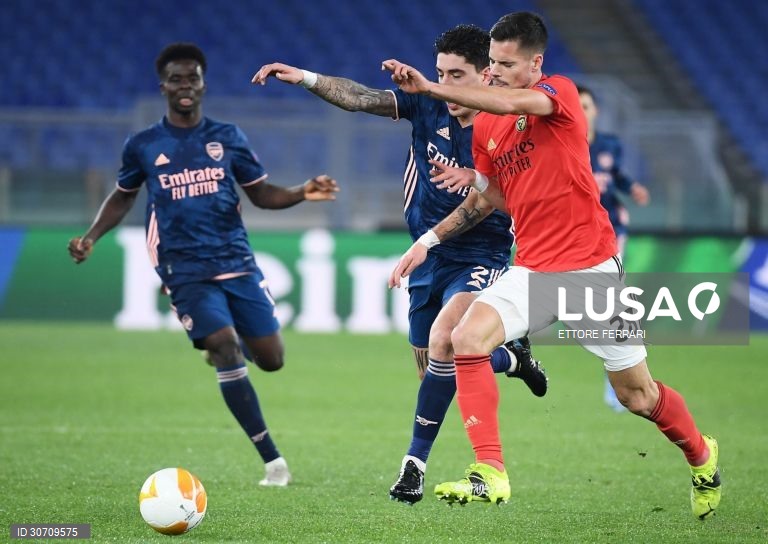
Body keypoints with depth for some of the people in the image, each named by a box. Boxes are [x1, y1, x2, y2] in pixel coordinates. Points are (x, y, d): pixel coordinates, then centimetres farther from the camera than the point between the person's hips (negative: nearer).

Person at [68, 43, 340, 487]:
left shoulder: (227, 137, 7)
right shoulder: (143, 146, 4)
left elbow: (262, 194, 12)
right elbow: (123, 197, 19)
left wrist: (302, 193, -7)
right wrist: (92, 237, 5)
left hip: (237, 262, 2)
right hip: (186, 271, -2)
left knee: (271, 359, -2)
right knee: (226, 347, -21)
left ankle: (218, 340, 36)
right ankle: (272, 460, -17)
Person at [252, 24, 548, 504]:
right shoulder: (428, 104, -3)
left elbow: (483, 204, -20)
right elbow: (360, 98, -8)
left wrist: (430, 238, -29)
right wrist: (306, 79, -20)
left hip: (480, 256, -6)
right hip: (429, 257, 6)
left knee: (443, 340, -29)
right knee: (441, 373, 11)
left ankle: (416, 464, -18)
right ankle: (513, 359, 44)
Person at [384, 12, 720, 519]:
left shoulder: (560, 93, -10)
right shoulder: (485, 126, 8)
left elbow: (510, 103, -32)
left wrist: (428, 87, -34)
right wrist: (472, 180, -1)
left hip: (589, 266, -5)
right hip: (532, 269, 5)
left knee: (637, 394, 4)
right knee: (468, 337, -21)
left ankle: (702, 457, 35)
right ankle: (490, 474, -22)